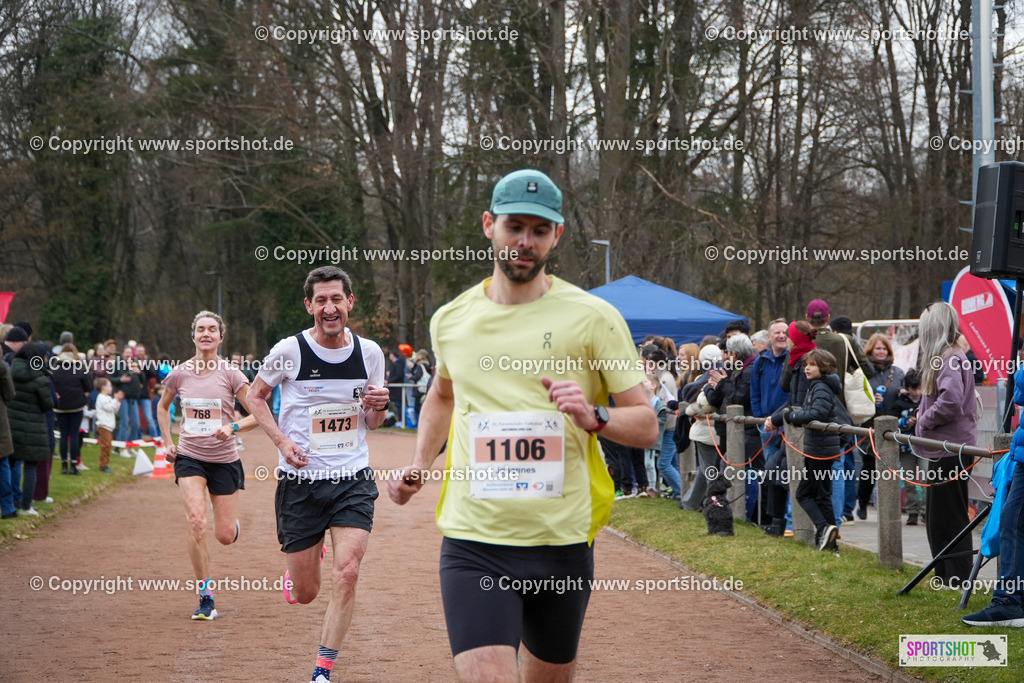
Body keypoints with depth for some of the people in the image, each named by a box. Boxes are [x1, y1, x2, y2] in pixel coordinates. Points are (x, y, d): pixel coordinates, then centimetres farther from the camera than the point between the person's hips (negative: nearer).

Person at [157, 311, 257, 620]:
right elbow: (163, 406, 19)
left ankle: (233, 523, 42)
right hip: (189, 457, 1)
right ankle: (206, 597, -11)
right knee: (196, 522, -19)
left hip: (224, 460, -1)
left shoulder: (231, 375, -8)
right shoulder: (179, 374, -1)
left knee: (225, 536, 1)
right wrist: (168, 442, 9)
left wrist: (233, 428, -22)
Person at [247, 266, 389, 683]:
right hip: (301, 482, -1)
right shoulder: (289, 351, -7)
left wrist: (378, 408, -10)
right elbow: (255, 396, 9)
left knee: (347, 572, -17)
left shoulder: (369, 353, 2)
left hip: (353, 480, 1)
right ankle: (295, 566, 43)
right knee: (305, 594, 4)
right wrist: (281, 440, -7)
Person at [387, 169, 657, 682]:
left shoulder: (592, 317, -3)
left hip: (562, 544, 0)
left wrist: (594, 417, -21)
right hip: (472, 545, 0)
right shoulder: (450, 320, 7)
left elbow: (646, 427, -1)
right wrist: (419, 465, 16)